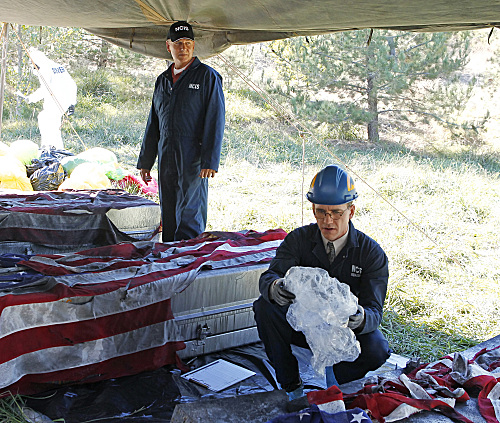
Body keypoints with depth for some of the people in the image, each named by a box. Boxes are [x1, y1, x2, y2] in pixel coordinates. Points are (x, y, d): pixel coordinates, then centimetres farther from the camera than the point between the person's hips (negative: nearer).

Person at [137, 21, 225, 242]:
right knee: (168, 218, 10)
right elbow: (153, 124, 21)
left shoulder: (207, 76, 0)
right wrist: (145, 162, 17)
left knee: (189, 217, -5)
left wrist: (209, 161, -16)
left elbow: (215, 122, -7)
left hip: (193, 159, -6)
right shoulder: (163, 80, 18)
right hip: (166, 159, 6)